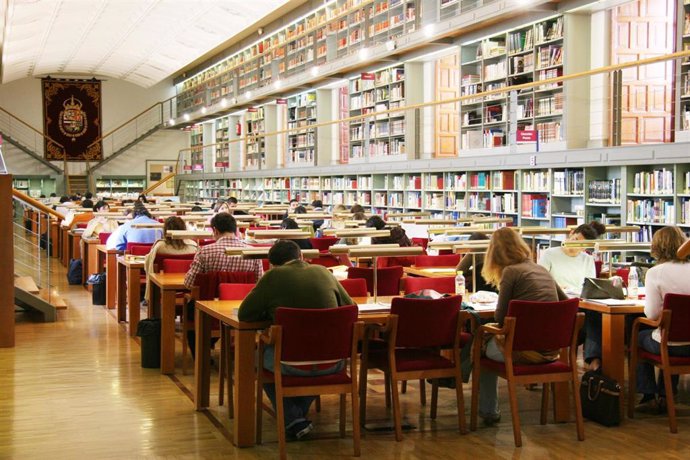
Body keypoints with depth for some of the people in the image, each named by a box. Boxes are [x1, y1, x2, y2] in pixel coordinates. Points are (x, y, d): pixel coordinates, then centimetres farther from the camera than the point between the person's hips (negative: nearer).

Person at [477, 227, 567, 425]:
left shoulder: (511, 271, -9)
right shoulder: (542, 270, 11)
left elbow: (500, 317, -8)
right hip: (551, 348, 7)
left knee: (484, 347, 22)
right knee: (494, 341, 30)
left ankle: (488, 411, 30)